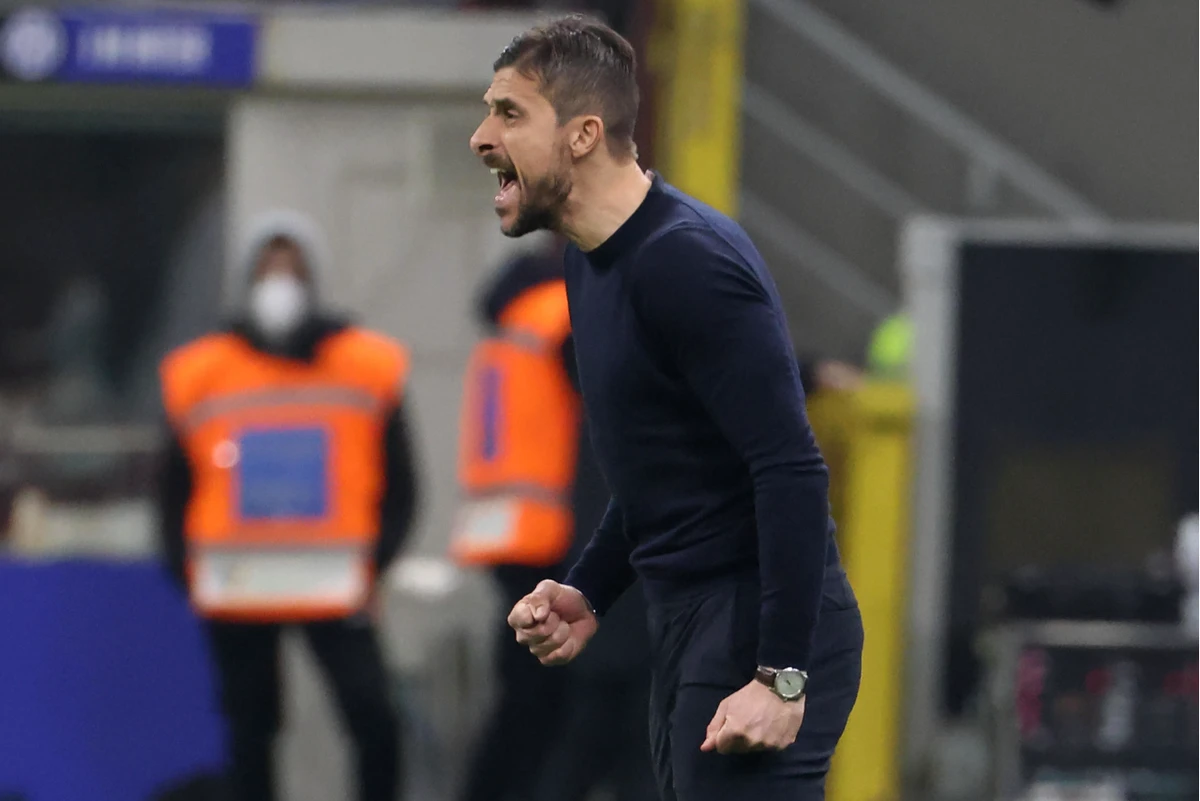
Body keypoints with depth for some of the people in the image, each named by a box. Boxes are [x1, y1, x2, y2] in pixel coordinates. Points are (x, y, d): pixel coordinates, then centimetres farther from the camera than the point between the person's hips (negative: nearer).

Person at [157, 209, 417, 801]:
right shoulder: (198, 375, 5)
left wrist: (373, 561, -7)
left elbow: (399, 485, 6)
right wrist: (187, 570, -1)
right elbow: (176, 489, 12)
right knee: (250, 728, 6)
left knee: (373, 719, -14)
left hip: (334, 589, -1)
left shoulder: (369, 367, 3)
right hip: (235, 590, 1)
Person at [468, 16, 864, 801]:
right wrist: (589, 593, 12)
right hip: (691, 624, 10)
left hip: (766, 632, -10)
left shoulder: (685, 262, -19)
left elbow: (792, 470, -23)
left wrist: (781, 676, -26)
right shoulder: (595, 265, 12)